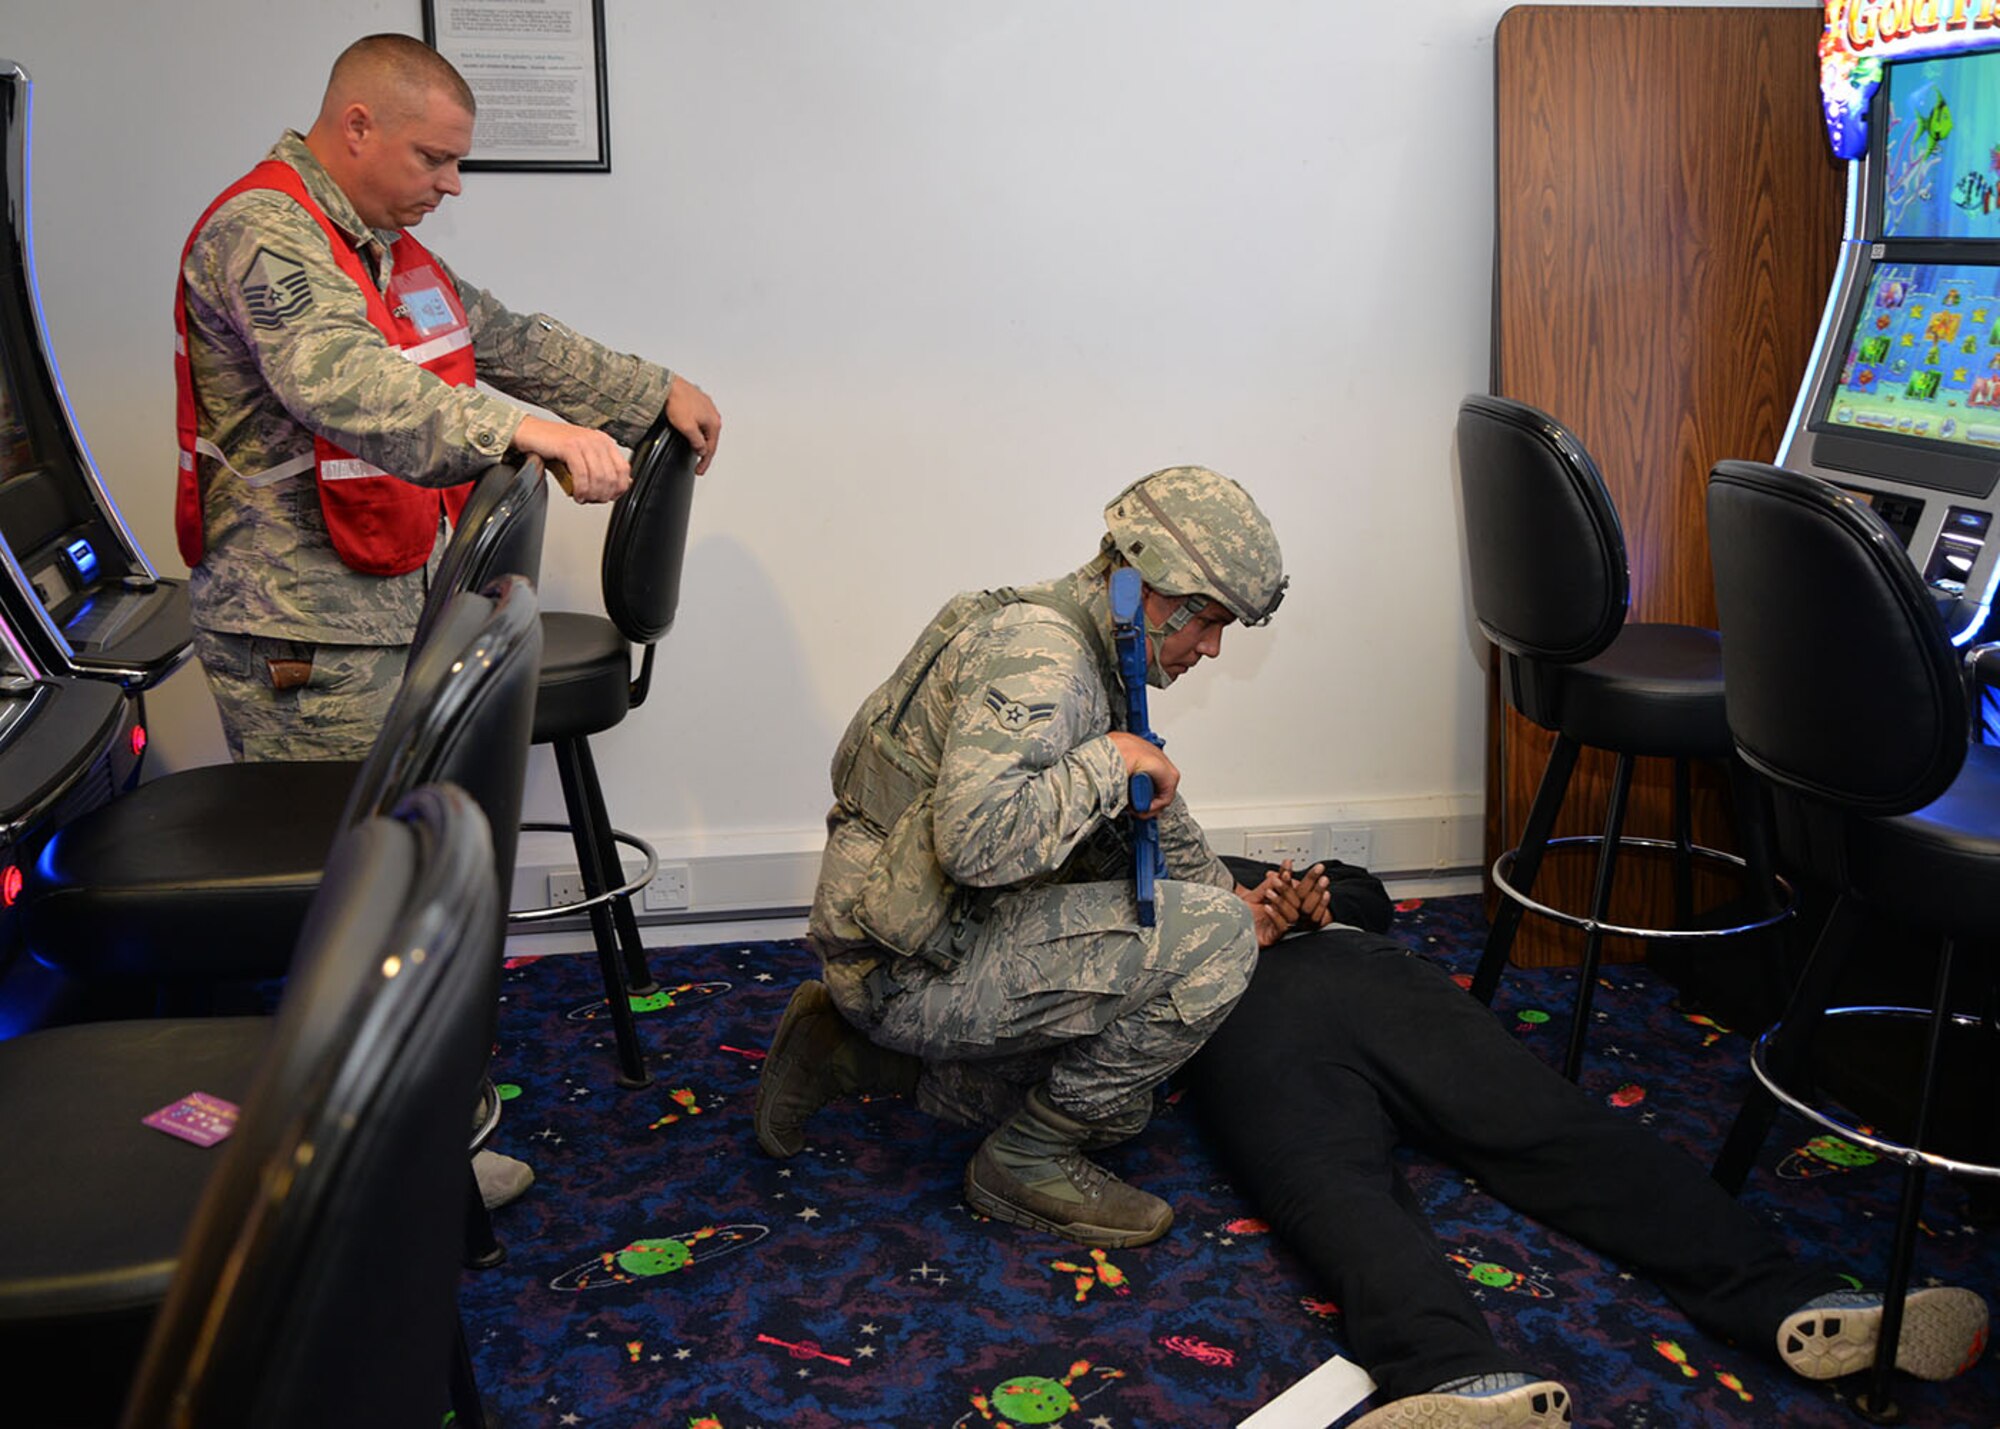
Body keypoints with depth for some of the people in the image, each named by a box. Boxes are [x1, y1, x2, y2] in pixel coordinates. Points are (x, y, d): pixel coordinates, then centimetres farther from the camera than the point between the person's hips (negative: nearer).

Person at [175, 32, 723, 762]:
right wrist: (516, 429, -45)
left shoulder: (391, 249, 16)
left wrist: (657, 391, 21)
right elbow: (341, 382, -34)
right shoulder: (262, 231, -16)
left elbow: (510, 342, 24)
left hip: (403, 615, 9)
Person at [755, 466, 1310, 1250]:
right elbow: (977, 839, -34)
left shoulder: (1082, 655, 14)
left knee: (1117, 1105, 19)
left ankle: (852, 1048, 17)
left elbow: (1139, 816, 30)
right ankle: (1027, 1160, -3)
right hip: (912, 969, -10)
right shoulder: (1035, 651, -20)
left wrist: (1220, 892, 35)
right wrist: (1110, 762, -20)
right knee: (1211, 939, -18)